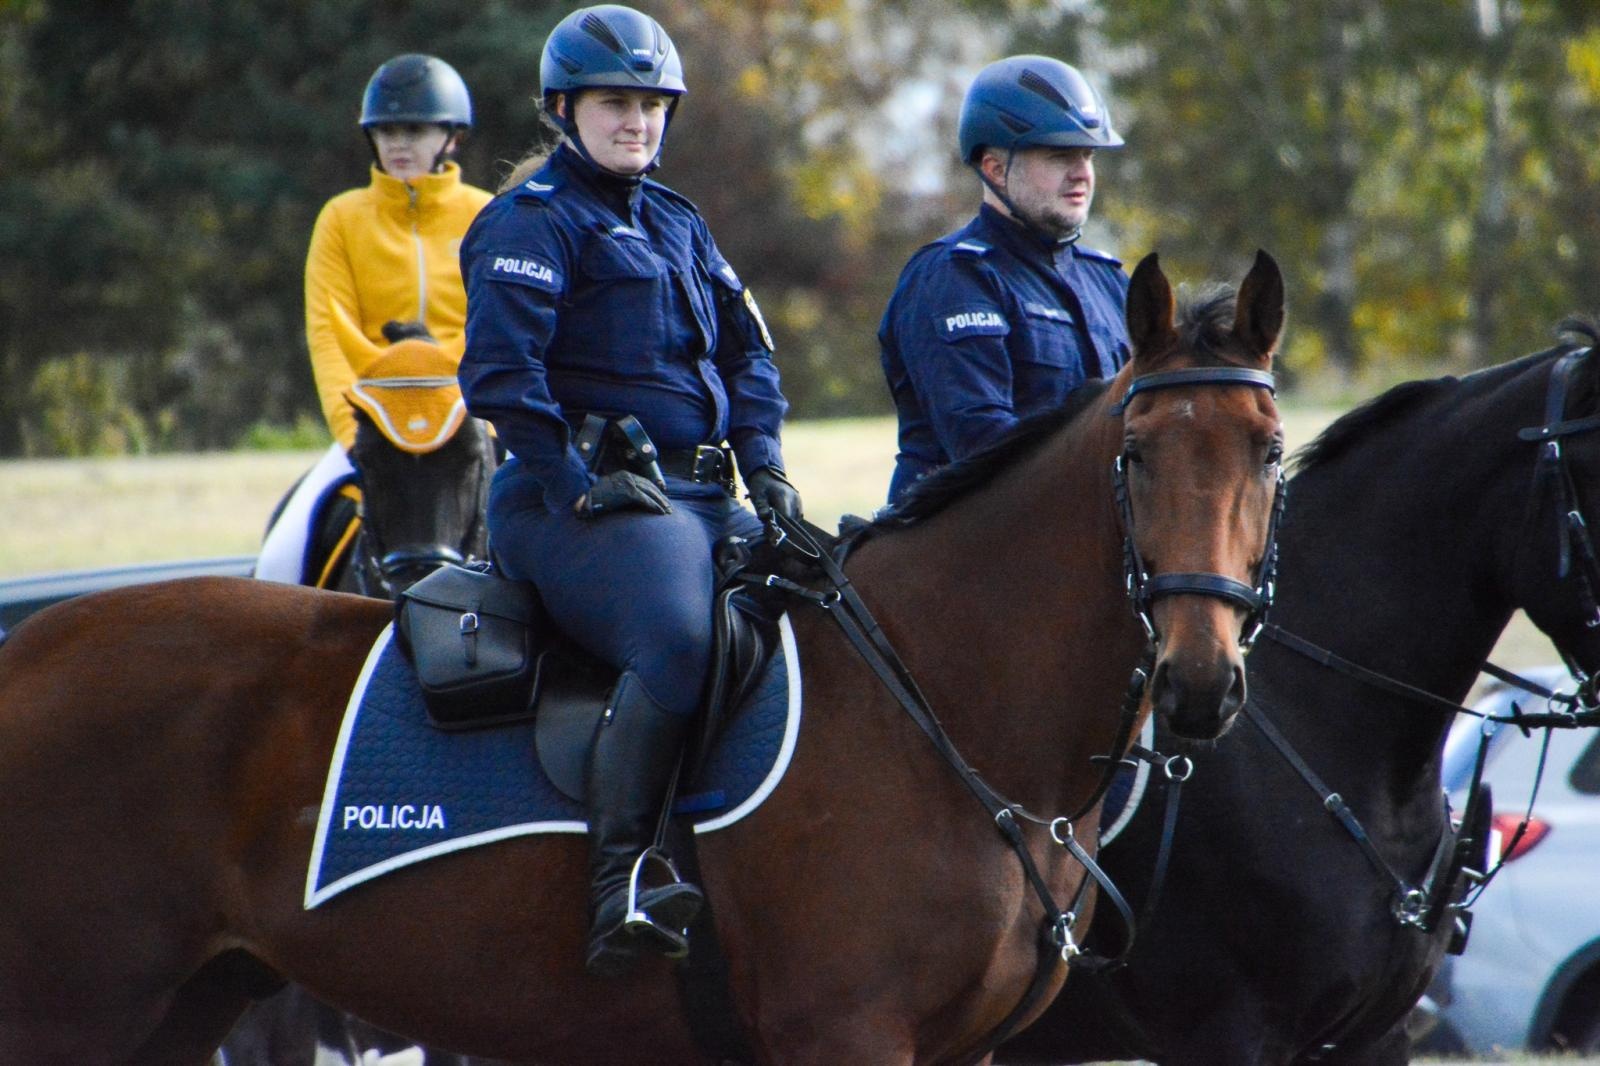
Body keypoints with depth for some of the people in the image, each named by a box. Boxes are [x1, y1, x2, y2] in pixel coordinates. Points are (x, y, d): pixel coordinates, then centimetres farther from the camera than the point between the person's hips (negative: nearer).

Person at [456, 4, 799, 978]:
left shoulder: (678, 225, 22)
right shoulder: (532, 224, -2)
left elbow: (745, 352, 26)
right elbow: (500, 374, -13)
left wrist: (766, 463, 9)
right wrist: (576, 485, -17)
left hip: (705, 496, 9)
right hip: (581, 502, -9)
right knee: (678, 641, -34)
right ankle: (618, 888, -39)